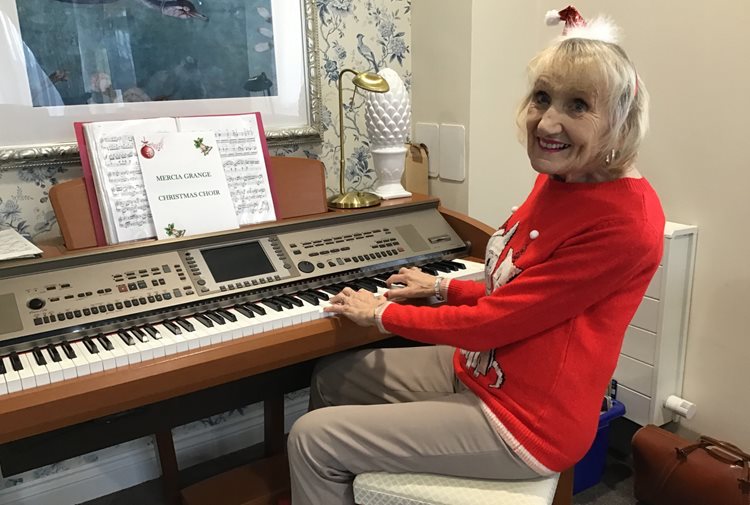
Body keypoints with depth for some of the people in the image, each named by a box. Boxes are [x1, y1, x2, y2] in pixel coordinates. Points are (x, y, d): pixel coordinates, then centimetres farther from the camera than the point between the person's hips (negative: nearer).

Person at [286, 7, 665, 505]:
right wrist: (443, 288, 17)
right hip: (477, 365, 9)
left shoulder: (623, 219, -26)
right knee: (330, 377, 15)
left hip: (523, 422, -8)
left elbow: (489, 323, -23)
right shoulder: (559, 180, 2)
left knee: (312, 439, -10)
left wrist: (381, 313, -9)